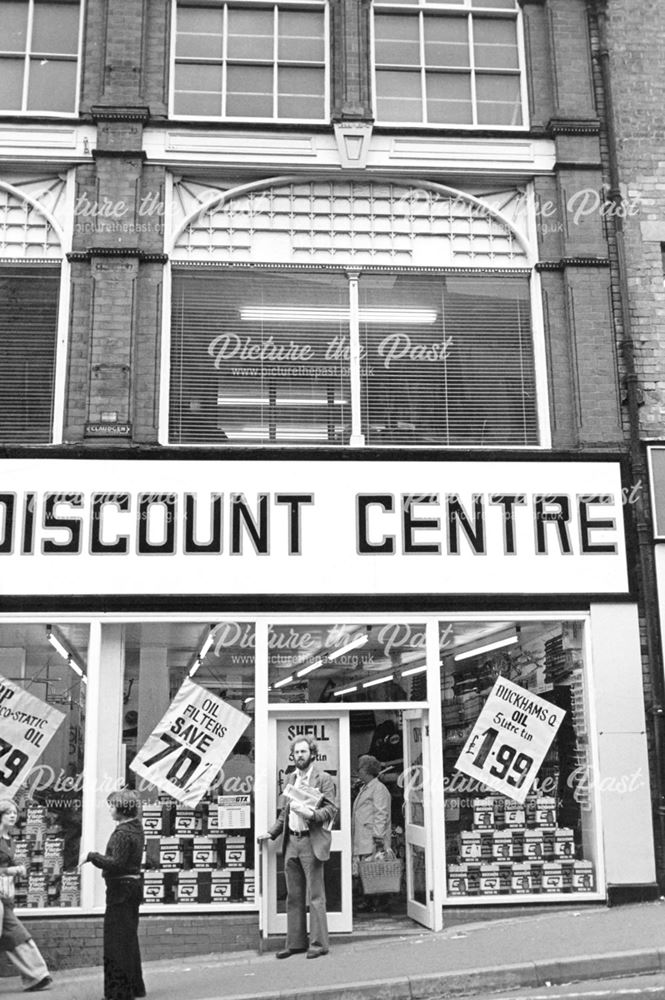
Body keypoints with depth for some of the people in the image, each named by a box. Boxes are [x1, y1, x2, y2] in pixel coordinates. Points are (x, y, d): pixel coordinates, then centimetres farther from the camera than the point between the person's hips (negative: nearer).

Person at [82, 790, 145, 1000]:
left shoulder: (123, 833, -20)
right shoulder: (136, 827, 11)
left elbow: (116, 863, -27)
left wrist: (93, 856, -16)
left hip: (121, 888, -10)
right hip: (133, 886, 10)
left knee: (117, 940, -2)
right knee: (129, 939, 19)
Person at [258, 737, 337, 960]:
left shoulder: (323, 779, -3)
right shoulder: (290, 778, 16)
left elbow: (331, 809, -9)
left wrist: (312, 814, -24)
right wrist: (271, 833, 15)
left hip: (311, 842, -6)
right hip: (291, 842, 6)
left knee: (315, 896, -3)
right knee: (294, 897, 11)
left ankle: (318, 943, 3)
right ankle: (295, 942, 19)